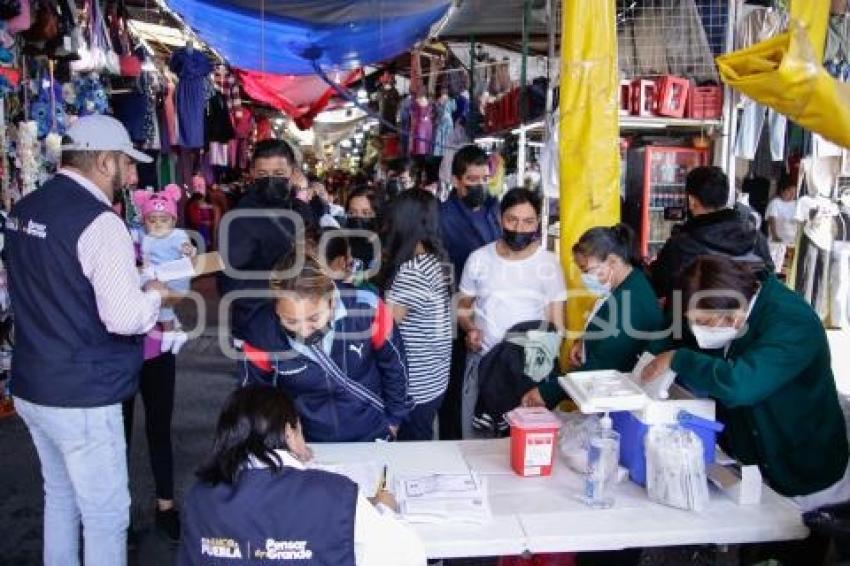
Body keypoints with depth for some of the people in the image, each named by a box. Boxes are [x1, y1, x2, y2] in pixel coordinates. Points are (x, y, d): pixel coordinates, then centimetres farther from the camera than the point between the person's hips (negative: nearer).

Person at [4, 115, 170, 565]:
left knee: (60, 498, 24)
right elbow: (127, 318, -26)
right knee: (106, 514, 6)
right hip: (82, 397, -9)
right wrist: (153, 294, -6)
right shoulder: (98, 221, -21)